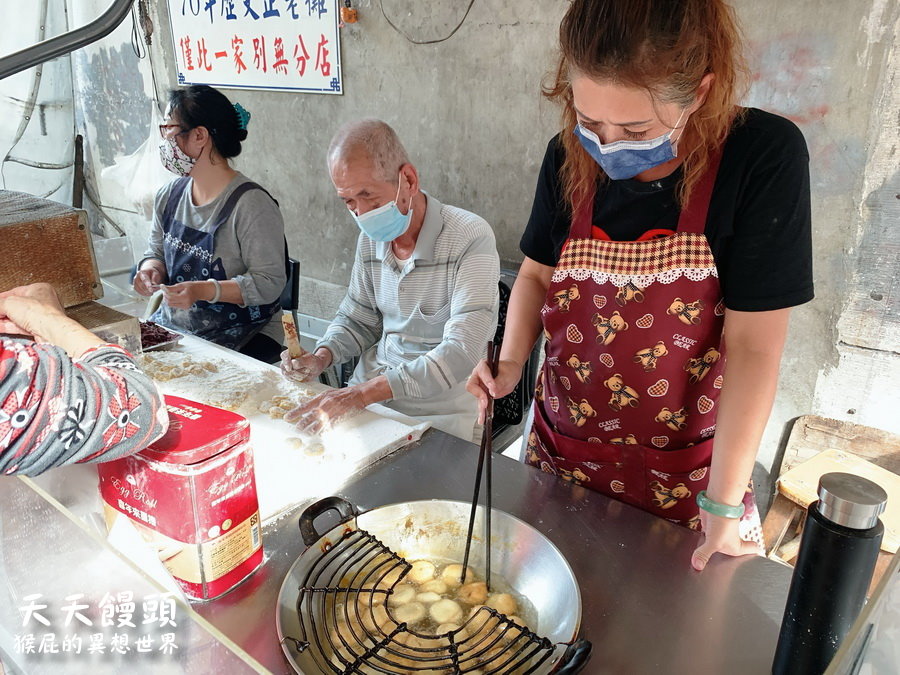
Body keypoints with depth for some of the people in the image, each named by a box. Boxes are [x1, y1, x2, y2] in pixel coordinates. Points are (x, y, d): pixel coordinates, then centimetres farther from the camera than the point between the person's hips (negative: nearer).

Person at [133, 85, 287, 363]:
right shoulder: (170, 196, 7)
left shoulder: (251, 204, -17)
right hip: (171, 327, 7)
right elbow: (157, 251, 19)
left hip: (240, 338, -6)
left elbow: (269, 282, -18)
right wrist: (151, 270, -5)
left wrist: (204, 290, -28)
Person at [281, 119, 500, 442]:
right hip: (366, 396, 7)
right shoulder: (371, 239, 5)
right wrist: (322, 356, -5)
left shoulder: (470, 238, -18)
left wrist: (367, 391, -33)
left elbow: (461, 353, -26)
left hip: (439, 416, -6)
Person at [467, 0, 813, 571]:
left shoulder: (765, 158, -20)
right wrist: (511, 363, -12)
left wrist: (724, 503, -15)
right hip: (563, 449, 3)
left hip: (682, 470, -3)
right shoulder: (570, 157, -9)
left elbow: (753, 345, -19)